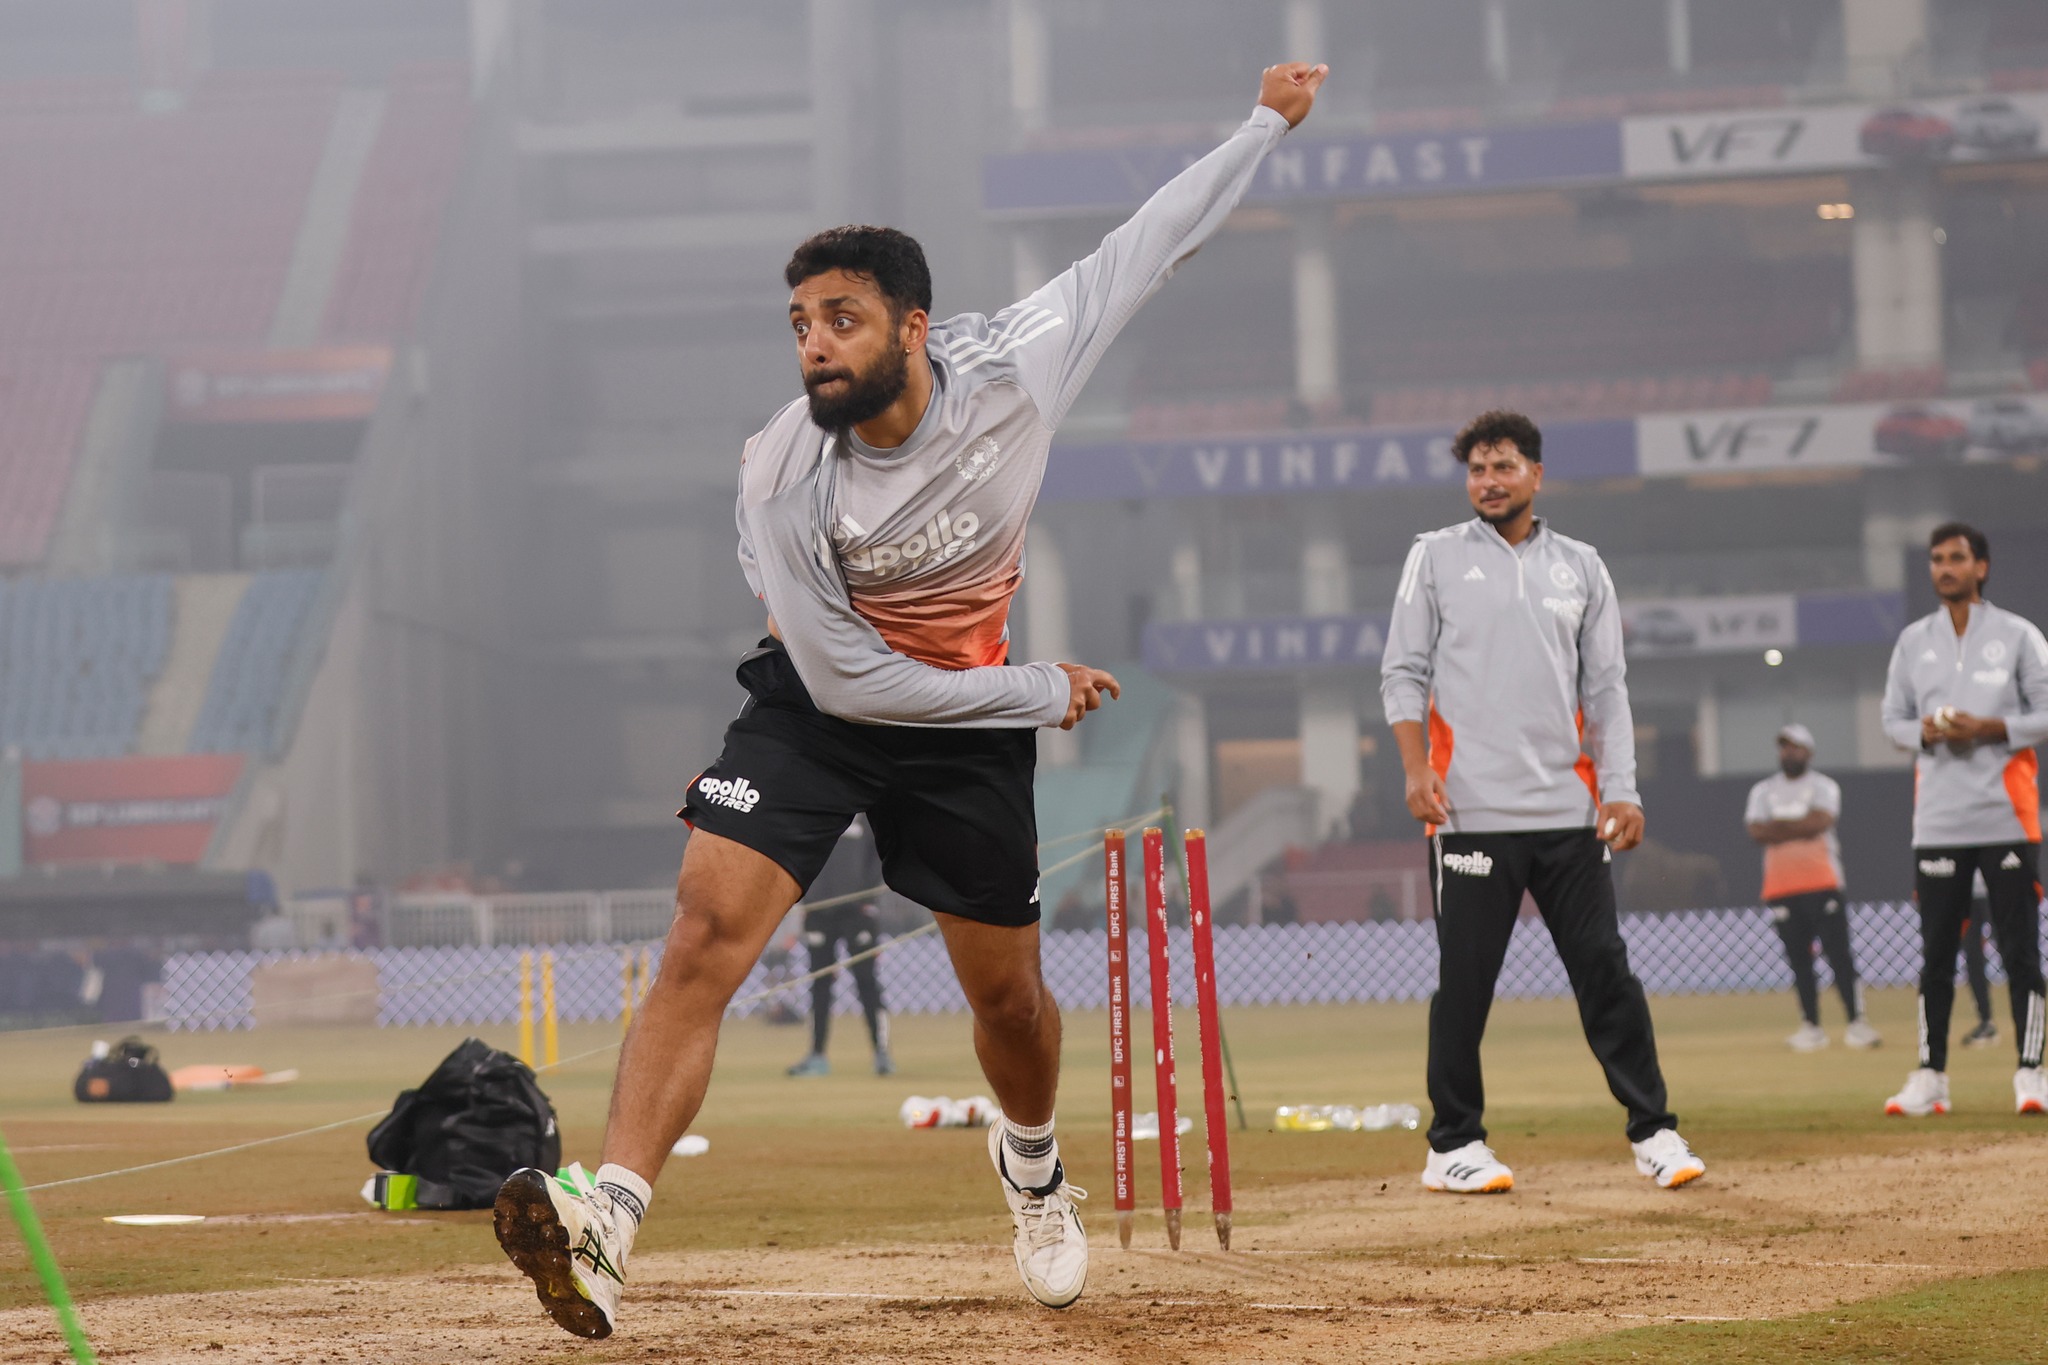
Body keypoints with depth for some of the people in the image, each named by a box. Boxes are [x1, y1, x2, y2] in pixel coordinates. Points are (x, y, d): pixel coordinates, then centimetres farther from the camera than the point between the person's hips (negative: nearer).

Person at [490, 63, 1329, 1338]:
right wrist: (1043, 691, -14)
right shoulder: (783, 478, -24)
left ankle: (1033, 1161, 47)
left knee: (1008, 992, 12)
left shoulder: (1011, 365, -20)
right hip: (819, 697, -2)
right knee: (707, 935, -22)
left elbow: (1149, 245, -6)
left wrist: (1267, 124, -1)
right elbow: (847, 677, -19)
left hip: (970, 716, 2)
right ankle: (605, 1230, -33)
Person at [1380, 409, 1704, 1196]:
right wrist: (1417, 769, -10)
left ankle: (1652, 1131, 4)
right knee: (1464, 981, -1)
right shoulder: (1436, 558, 8)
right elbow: (1404, 674, 5)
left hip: (1568, 808, 2)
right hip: (1474, 809, -2)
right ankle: (1454, 1145, 7)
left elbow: (1606, 689, 12)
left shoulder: (1580, 568, 14)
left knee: (1605, 969, 0)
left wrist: (1621, 790, 1)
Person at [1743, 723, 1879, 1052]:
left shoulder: (1822, 786, 4)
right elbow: (1757, 832, -2)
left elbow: (1820, 821, -14)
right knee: (1798, 959, 3)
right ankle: (1811, 1027, 8)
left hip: (1823, 883, -3)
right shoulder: (1763, 791, 13)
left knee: (1839, 953, -8)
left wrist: (1778, 827, -7)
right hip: (1781, 887, 3)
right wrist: (1799, 828, -9)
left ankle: (1856, 1022, -8)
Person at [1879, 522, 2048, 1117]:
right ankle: (1930, 1077, 8)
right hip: (1939, 819, 3)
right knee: (1935, 952, 4)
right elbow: (1893, 718, 15)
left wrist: (1990, 729, -15)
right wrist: (1928, 733, -7)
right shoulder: (1913, 641, 13)